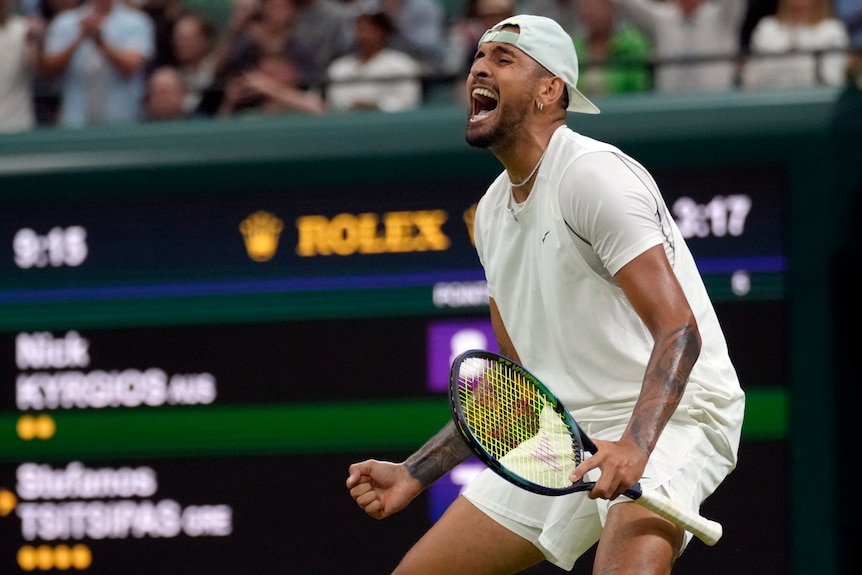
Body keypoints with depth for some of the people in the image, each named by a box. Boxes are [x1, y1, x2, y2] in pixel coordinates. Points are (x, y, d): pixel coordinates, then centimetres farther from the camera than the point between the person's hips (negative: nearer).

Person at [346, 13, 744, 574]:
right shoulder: (493, 212, 13)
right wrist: (413, 475, 16)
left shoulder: (593, 175, -14)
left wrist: (634, 446, -39)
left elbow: (678, 330, -24)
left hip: (668, 414, -9)